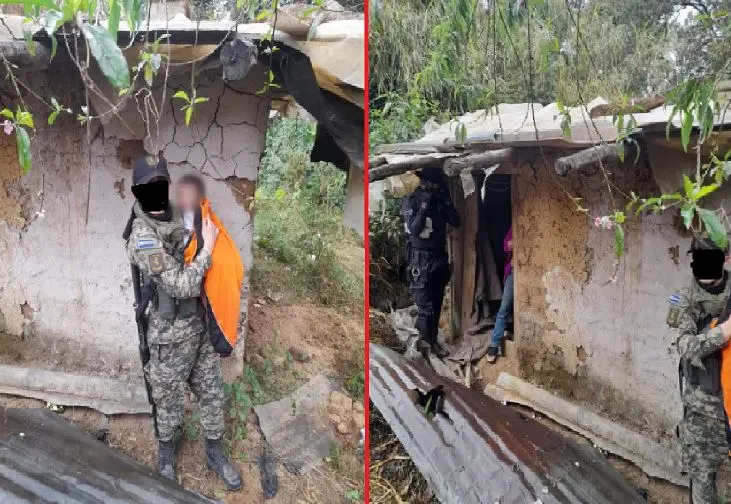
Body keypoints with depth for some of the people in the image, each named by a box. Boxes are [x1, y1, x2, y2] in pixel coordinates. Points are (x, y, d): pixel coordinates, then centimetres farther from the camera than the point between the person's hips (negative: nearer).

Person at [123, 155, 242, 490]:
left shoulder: (179, 221, 0)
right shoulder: (143, 236, -23)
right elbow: (181, 285, -26)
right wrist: (207, 248, -20)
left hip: (201, 325, 7)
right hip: (172, 335, -6)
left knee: (212, 393, 17)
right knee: (169, 400, 15)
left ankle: (214, 452, 36)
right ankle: (166, 451, 41)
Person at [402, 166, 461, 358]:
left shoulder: (440, 200, 6)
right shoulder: (412, 201, -8)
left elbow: (456, 222, 0)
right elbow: (413, 229, -17)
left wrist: (447, 202, -11)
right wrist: (424, 205, -22)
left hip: (439, 257, 6)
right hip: (420, 258, -6)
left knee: (436, 303, 10)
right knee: (425, 304, -7)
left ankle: (428, 339, 20)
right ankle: (427, 340, 5)